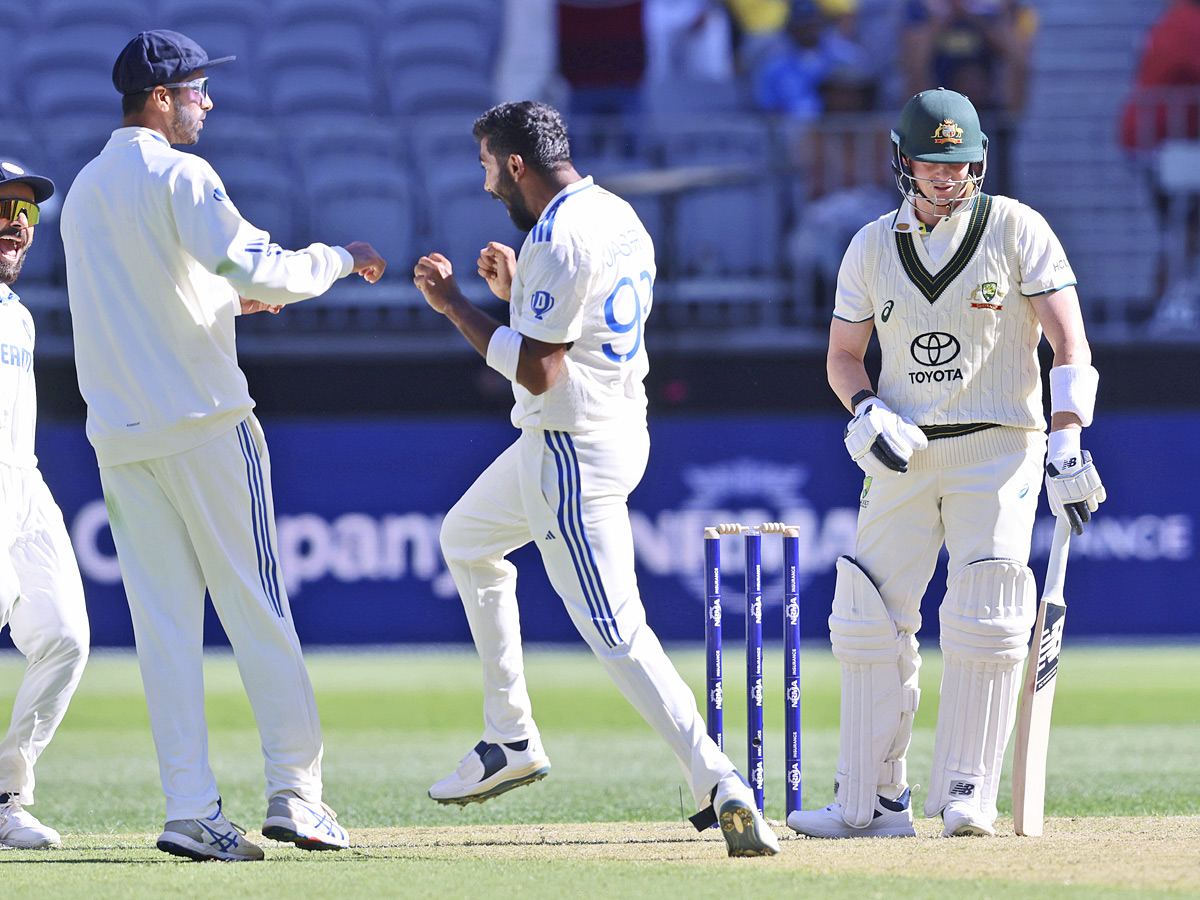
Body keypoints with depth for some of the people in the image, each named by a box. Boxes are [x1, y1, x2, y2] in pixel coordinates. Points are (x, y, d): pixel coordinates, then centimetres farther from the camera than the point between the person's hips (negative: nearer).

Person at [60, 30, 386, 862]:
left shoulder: (83, 192, 16)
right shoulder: (178, 176, -8)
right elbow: (255, 265, -19)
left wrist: (228, 299, 29)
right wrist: (341, 259, -4)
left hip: (119, 434, 6)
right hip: (203, 419, -6)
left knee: (164, 620, 3)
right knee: (255, 604, 0)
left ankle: (190, 809, -2)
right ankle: (295, 790, -2)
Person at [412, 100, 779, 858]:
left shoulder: (560, 239, -21)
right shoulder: (617, 216, 10)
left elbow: (538, 371, -24)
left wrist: (455, 304, -14)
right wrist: (516, 291, 14)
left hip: (575, 449, -11)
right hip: (618, 429, 11)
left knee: (617, 632, -13)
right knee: (465, 539, 28)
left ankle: (717, 783, -23)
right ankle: (511, 739, 29)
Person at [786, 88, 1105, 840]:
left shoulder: (1016, 230, -5)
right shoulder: (872, 247, 6)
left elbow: (1069, 339, -10)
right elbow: (844, 355, 14)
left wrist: (1067, 441, -21)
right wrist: (868, 413, -7)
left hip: (997, 447, -4)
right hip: (902, 456, 4)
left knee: (984, 623, -12)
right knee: (870, 622, 0)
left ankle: (967, 796, -6)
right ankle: (872, 800, 7)